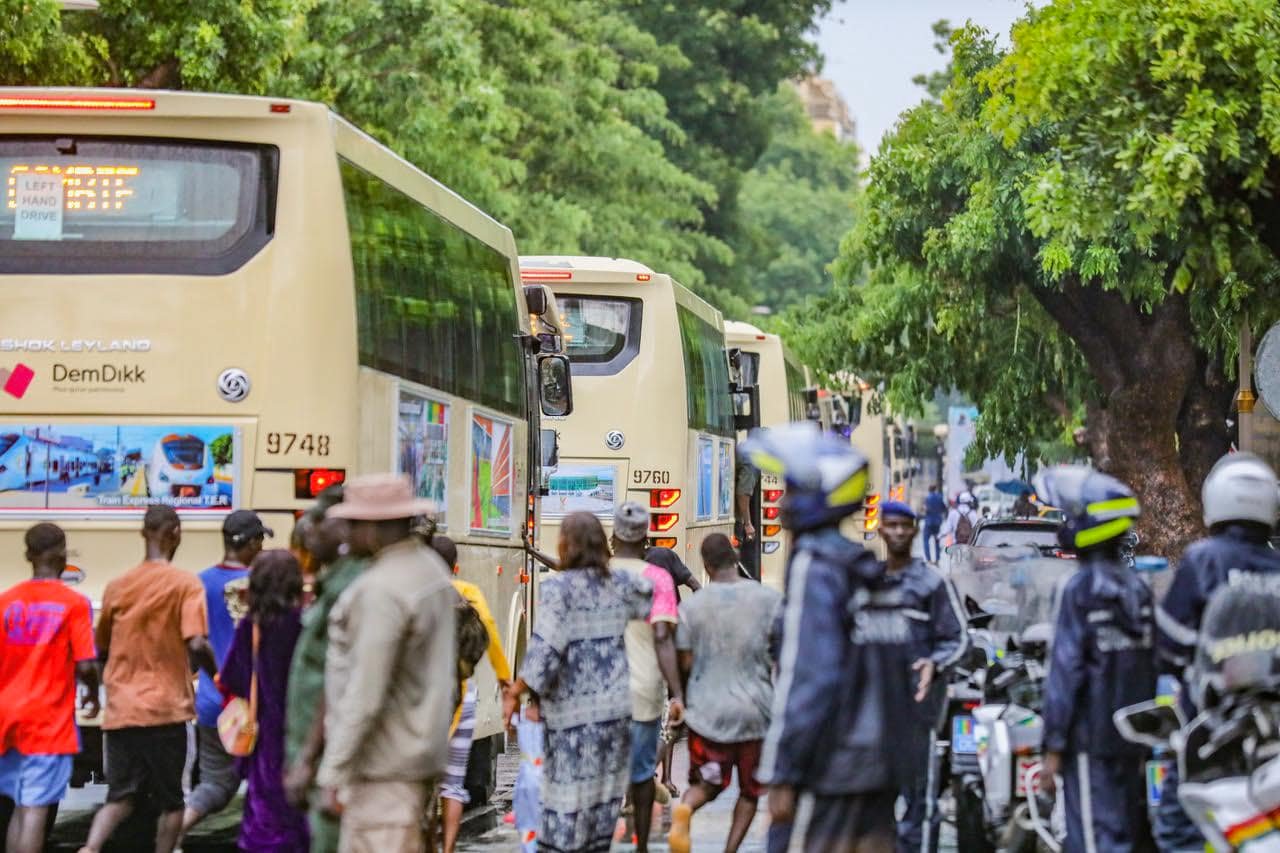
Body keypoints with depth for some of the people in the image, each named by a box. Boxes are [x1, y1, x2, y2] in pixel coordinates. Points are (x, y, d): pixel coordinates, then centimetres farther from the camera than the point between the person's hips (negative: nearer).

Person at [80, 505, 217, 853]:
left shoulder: (117, 585, 8)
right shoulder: (185, 583, -7)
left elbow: (101, 649, 16)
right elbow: (196, 644, -17)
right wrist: (218, 677, 1)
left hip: (120, 709, 4)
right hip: (165, 707, -4)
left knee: (120, 796, 7)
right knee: (170, 800, 9)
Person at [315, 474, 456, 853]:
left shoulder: (381, 590, -21)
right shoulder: (431, 567, 10)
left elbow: (364, 693, -23)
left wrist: (334, 773, -18)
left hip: (384, 764, -10)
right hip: (417, 747, 10)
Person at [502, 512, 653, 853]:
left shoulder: (557, 588, -11)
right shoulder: (620, 585, 6)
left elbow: (545, 650, -18)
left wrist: (515, 693, -11)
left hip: (573, 713, -5)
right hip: (616, 707, 5)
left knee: (566, 809, -1)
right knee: (604, 801, 10)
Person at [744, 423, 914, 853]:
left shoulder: (815, 566, -12)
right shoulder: (870, 571, 14)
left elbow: (806, 676, -18)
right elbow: (901, 673, 17)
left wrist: (780, 774, -17)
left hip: (837, 768, -8)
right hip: (882, 765, 8)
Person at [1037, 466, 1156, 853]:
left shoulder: (1081, 589, -12)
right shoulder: (1138, 589, 10)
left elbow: (1065, 671, -14)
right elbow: (1150, 668, 12)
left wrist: (1053, 749, -11)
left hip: (1091, 737, -8)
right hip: (1132, 736, 8)